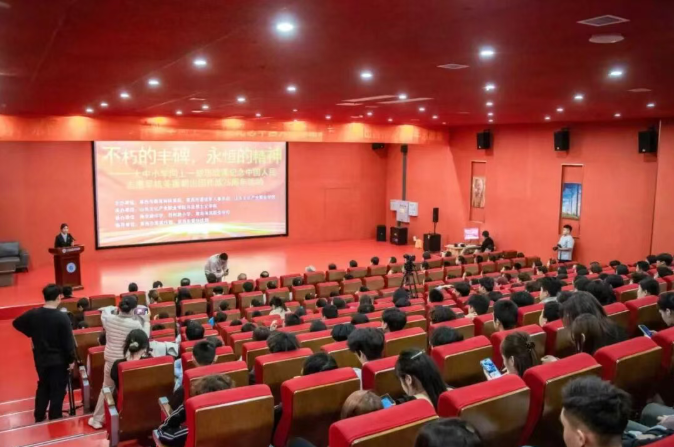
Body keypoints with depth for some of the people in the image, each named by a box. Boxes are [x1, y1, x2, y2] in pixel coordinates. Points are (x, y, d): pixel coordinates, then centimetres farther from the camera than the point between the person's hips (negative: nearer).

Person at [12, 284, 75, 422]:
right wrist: (71, 359, -6)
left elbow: (16, 323, 11)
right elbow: (68, 341, -19)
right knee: (57, 390, 9)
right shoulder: (62, 317, -23)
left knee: (43, 387, 24)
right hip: (59, 360, -5)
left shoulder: (33, 314, -8)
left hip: (40, 358, 5)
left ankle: (39, 418, 34)